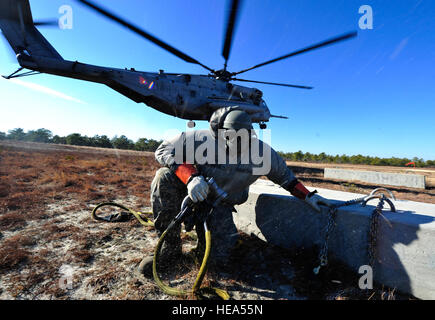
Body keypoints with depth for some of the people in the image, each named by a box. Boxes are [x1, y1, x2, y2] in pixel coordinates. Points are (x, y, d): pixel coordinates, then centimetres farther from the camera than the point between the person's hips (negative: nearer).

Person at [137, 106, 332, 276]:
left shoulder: (262, 152, -14)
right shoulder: (202, 139, -26)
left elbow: (284, 175, 4)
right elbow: (163, 150, -23)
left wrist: (307, 196, 0)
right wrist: (190, 176, -38)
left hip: (220, 206, 1)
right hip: (193, 193, -1)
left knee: (219, 259, -12)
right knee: (165, 176, -31)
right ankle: (170, 248, -14)